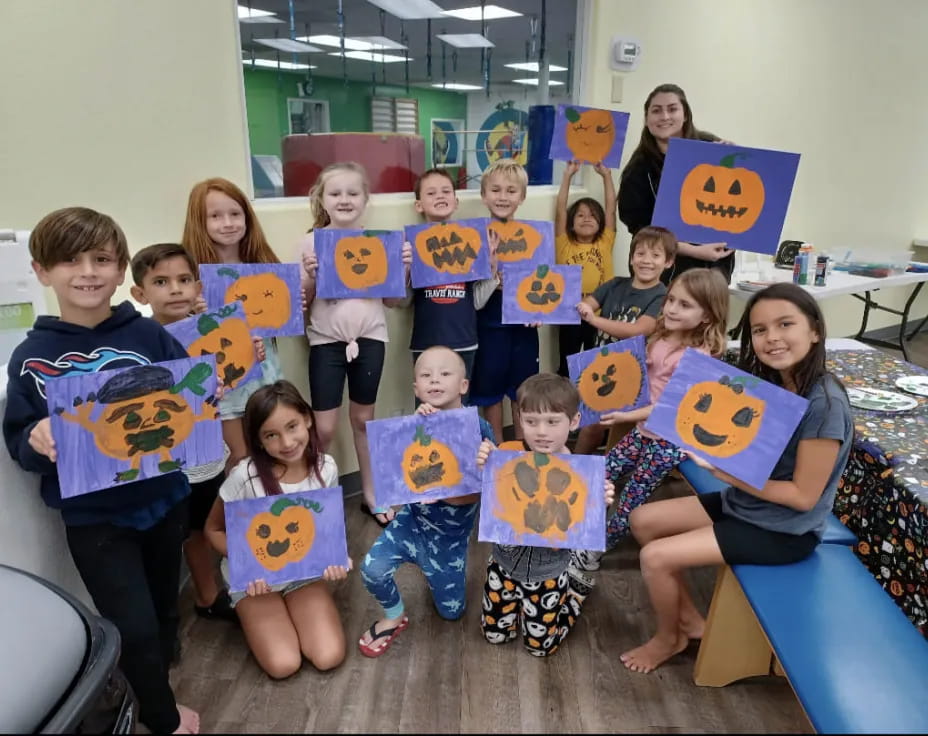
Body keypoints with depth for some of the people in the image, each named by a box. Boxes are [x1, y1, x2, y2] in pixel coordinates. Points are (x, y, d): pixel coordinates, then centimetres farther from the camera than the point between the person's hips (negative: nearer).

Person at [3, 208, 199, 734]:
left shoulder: (150, 336, -9)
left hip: (163, 501, 2)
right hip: (93, 518, -1)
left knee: (163, 610, 21)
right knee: (134, 627, 4)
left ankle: (149, 681, 52)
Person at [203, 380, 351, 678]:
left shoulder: (325, 468, -16)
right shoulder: (246, 476, -26)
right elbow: (214, 530, -10)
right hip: (254, 576, -2)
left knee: (329, 658, -12)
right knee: (283, 665, -15)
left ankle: (292, 609, 16)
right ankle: (251, 615, 15)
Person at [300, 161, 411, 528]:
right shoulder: (312, 242, -2)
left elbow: (393, 300, 7)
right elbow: (302, 301, 1)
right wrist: (311, 275, -17)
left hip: (370, 337, 1)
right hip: (327, 340, -1)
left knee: (363, 418, 13)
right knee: (324, 428, -1)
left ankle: (370, 493, 29)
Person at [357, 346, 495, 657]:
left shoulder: (479, 430, -18)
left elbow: (478, 492, -18)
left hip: (451, 535, -1)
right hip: (413, 520, 1)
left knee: (451, 612, 14)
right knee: (372, 568, -23)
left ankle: (434, 573, 47)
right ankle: (395, 617, 10)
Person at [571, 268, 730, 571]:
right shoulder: (662, 338, 0)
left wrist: (627, 416, -23)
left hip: (670, 439, -7)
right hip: (644, 429, 7)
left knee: (630, 500, 5)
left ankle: (595, 549, 25)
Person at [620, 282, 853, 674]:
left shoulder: (824, 404, -26)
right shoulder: (768, 383, -2)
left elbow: (803, 495, -23)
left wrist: (724, 471, -24)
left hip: (784, 529, -8)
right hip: (742, 502, 8)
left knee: (655, 558, -13)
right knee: (642, 520, 7)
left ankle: (668, 638, 18)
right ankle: (689, 616, 22)